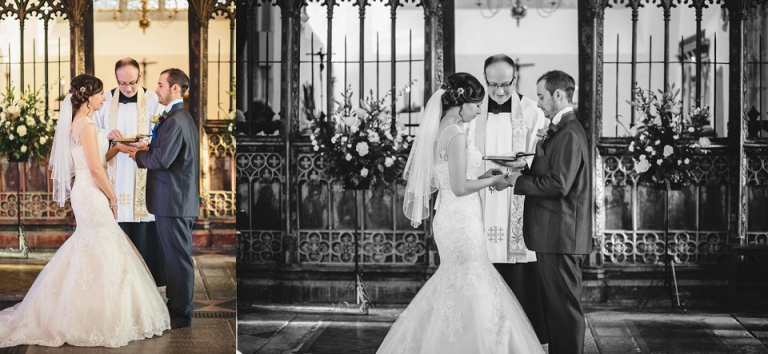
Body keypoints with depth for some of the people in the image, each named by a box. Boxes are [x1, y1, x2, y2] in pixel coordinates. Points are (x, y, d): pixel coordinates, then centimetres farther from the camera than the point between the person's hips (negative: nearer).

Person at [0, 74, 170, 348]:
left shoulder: (77, 123, 14)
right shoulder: (86, 125, -16)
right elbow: (95, 169, -19)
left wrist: (116, 149, 12)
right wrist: (113, 198, -10)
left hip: (85, 193, 10)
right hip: (93, 195, -10)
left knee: (88, 252, 16)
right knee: (102, 253, -4)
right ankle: (98, 319, 3)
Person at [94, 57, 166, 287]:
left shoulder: (152, 100, 1)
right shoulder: (105, 100, 7)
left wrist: (144, 145, -19)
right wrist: (107, 134, -9)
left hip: (143, 175, -1)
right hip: (115, 173, 1)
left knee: (144, 231, -2)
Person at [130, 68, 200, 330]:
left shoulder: (175, 121, -18)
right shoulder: (181, 117, 16)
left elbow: (162, 160, -24)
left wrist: (139, 156, -6)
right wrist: (148, 151, 5)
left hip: (174, 202, -10)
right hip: (178, 200, 10)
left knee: (177, 258, -2)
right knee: (174, 257, 17)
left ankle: (181, 315, 5)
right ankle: (176, 306, 27)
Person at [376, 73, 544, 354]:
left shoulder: (439, 132, 10)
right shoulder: (456, 135, -17)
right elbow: (460, 187, -21)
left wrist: (482, 177, 13)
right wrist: (493, 181, -7)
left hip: (448, 219, 10)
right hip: (462, 222, -10)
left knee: (453, 289, 19)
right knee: (472, 293, 0)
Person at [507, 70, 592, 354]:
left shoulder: (569, 135, -16)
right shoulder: (559, 131, 17)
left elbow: (558, 184, -23)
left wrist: (519, 181, -14)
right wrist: (520, 172, 4)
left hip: (561, 235, -10)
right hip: (555, 235, 10)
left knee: (564, 306, -3)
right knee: (554, 305, 16)